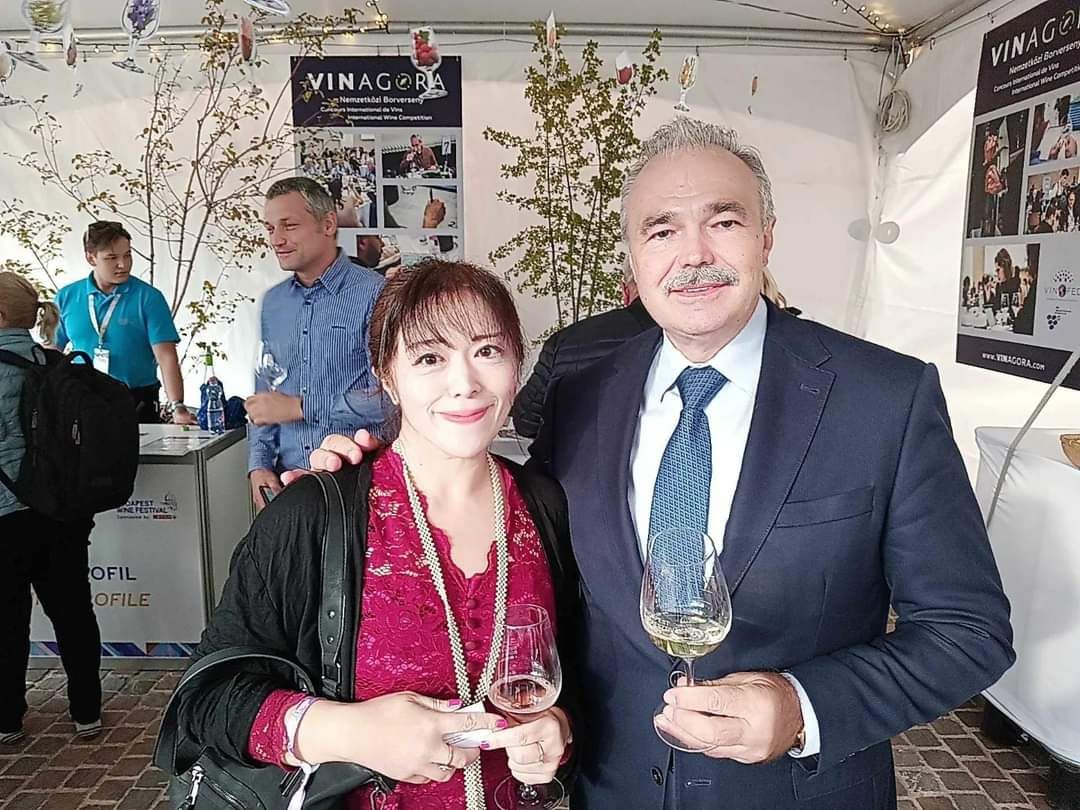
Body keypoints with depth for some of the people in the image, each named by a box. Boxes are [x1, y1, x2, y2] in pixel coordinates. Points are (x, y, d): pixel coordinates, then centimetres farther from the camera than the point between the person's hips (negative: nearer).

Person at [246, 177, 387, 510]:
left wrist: (299, 408, -14)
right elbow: (264, 396, 17)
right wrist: (259, 465, 4)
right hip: (287, 480, 6)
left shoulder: (374, 293, -11)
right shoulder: (273, 302, 12)